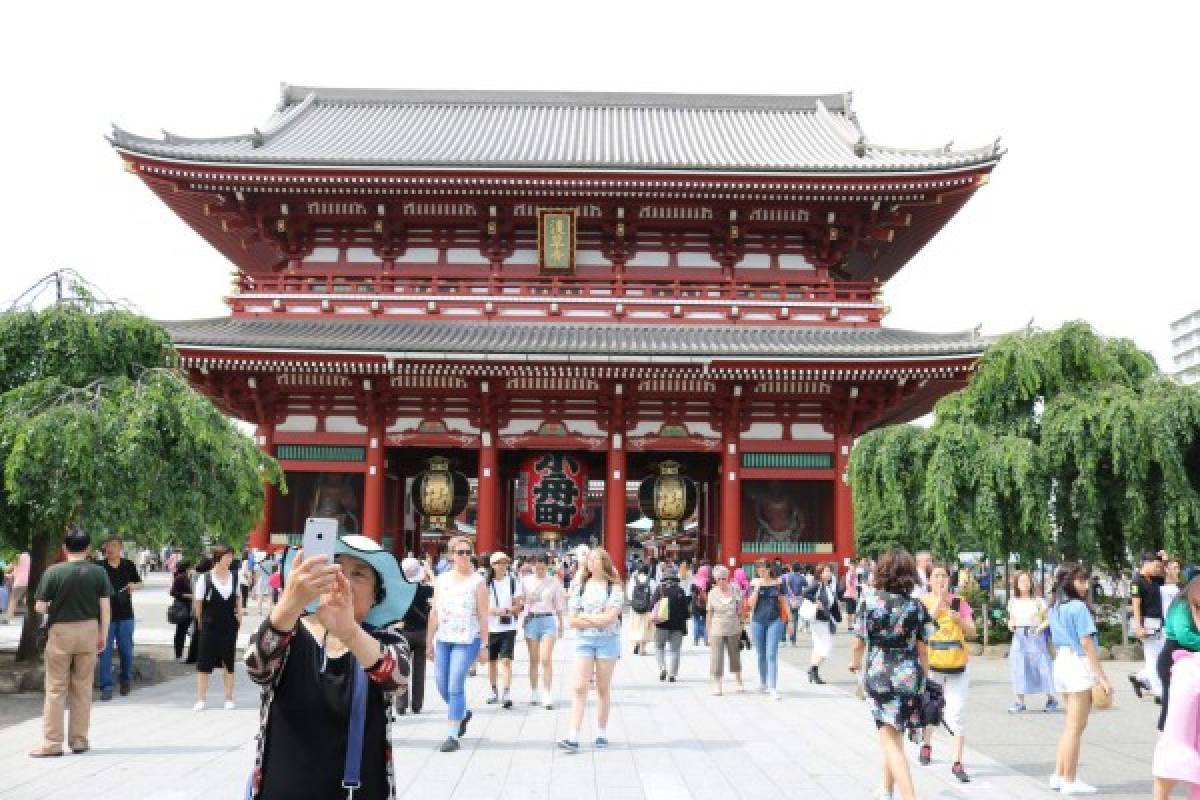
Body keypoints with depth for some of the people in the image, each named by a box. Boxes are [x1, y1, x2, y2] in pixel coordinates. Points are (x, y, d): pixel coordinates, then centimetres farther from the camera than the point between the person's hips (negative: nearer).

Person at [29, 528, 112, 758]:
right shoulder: (98, 572, -3)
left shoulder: (54, 572, -9)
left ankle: (52, 743, 8)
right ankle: (79, 739, 17)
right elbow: (105, 607, -3)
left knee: (56, 689, 7)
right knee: (83, 687, 11)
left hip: (60, 630, -2)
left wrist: (53, 608, 14)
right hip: (88, 630, 2)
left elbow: (39, 607, -8)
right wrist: (103, 635, 7)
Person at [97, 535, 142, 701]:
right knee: (105, 651, -1)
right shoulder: (100, 567, -2)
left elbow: (139, 583, 14)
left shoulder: (128, 565, 4)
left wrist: (133, 586, -6)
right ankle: (106, 687, 5)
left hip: (125, 614, 1)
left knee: (126, 650, 9)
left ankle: (126, 680, 28)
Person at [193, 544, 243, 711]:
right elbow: (197, 603, -2)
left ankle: (229, 698, 17)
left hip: (230, 626, 3)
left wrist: (239, 614, 3)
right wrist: (201, 622, 2)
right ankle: (201, 699, 11)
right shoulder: (204, 579, -9)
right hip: (209, 627, -3)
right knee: (204, 663, 1)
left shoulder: (234, 578, 2)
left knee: (229, 662, 8)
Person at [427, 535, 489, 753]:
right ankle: (463, 713, 38)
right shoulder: (441, 580, 8)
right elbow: (434, 613, 11)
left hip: (467, 640, -5)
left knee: (455, 686, -10)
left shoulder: (477, 581, -4)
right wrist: (429, 642, 10)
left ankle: (453, 735, 1)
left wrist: (484, 646, -8)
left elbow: (483, 616, -5)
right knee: (442, 686, 10)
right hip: (443, 639, 5)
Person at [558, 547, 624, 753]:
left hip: (608, 639, -2)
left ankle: (601, 733, 18)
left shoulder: (614, 587, 0)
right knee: (580, 688, -5)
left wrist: (585, 616, -5)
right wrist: (599, 620, -8)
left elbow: (610, 617, -12)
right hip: (584, 640, 2)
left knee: (603, 688, 6)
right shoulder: (580, 587, 8)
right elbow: (572, 620, 2)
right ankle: (573, 737, -8)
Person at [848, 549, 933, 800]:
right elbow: (922, 650, 1)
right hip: (909, 676, 3)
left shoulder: (869, 600, -6)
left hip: (877, 675, -3)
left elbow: (859, 641, 0)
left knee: (890, 739, -1)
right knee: (893, 736, 20)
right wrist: (923, 680, 12)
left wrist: (855, 663, 19)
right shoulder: (917, 607, -1)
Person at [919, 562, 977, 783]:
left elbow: (971, 631, 1)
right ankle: (927, 745, 42)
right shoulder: (923, 601, -2)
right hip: (931, 665, -1)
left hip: (957, 665, 1)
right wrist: (940, 600, -20)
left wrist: (959, 618, -18)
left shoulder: (959, 602, 3)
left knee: (957, 714, -3)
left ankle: (957, 763, 1)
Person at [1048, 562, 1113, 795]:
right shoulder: (1079, 607, -15)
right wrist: (1103, 678, -14)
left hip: (1061, 662, 8)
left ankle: (1059, 776, 22)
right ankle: (1070, 781, 7)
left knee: (1071, 725, 18)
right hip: (1079, 665, -8)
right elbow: (1088, 644, -17)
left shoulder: (1055, 608, 11)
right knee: (1076, 727, 0)